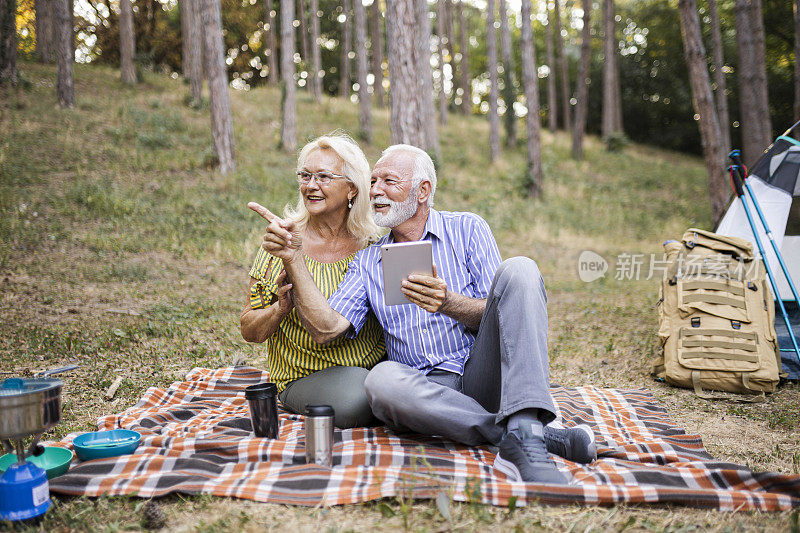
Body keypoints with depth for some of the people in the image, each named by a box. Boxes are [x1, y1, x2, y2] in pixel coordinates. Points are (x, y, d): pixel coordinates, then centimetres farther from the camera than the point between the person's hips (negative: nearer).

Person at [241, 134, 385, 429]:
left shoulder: (373, 242, 2)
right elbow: (249, 331, 1)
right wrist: (281, 308, -19)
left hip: (377, 361, 2)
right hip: (307, 376, -1)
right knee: (357, 399, -33)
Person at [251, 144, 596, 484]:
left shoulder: (468, 229, 9)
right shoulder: (367, 261, 15)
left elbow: (501, 314, -1)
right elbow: (327, 328, 1)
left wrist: (448, 304, -21)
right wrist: (293, 260, -7)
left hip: (482, 375, -1)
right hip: (425, 391, 1)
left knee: (518, 270, -22)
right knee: (382, 379, -34)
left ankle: (524, 435, -38)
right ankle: (544, 436, -28)